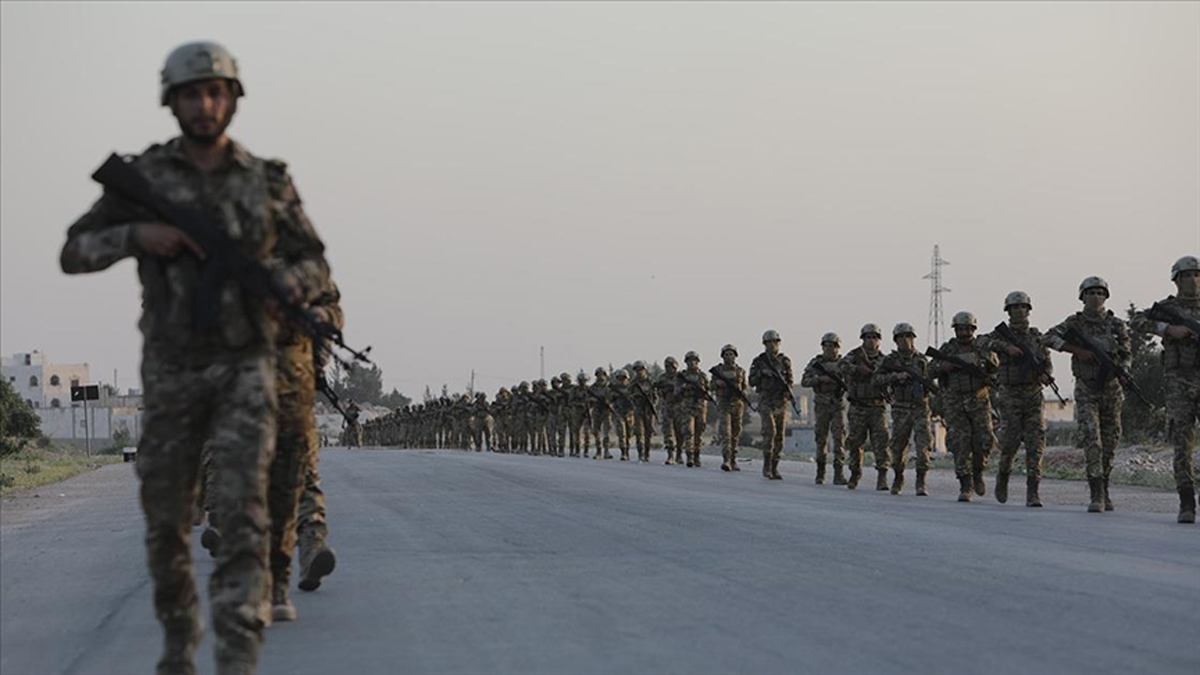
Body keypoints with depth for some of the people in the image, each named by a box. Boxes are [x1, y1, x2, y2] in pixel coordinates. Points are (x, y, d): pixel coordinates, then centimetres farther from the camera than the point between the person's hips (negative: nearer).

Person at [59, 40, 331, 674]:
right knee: (166, 518, 9)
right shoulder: (141, 176, 1)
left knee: (242, 508, -16)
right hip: (172, 371, 1)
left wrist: (285, 281, -13)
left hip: (245, 367, -1)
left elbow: (311, 260, 12)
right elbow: (74, 254, 3)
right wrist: (137, 233, -17)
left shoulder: (268, 180, 2)